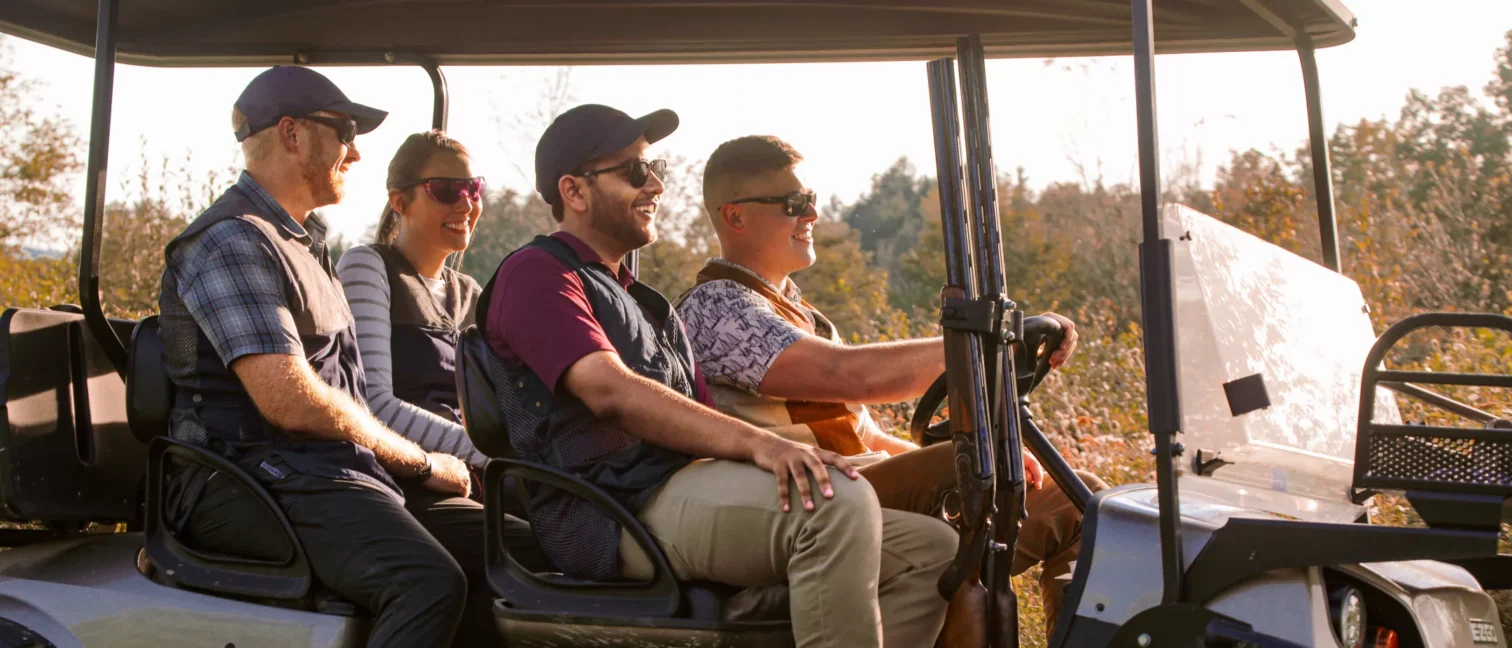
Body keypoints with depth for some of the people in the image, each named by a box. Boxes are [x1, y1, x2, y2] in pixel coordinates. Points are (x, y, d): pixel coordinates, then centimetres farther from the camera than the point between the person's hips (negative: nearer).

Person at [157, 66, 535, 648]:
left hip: (334, 472, 10)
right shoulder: (232, 242, -9)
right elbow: (290, 402, -19)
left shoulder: (304, 241, 25)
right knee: (429, 581, -33)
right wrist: (419, 462, -8)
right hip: (252, 483, -10)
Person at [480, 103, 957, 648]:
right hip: (612, 513, -9)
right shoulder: (534, 274, 3)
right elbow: (612, 393, -15)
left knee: (931, 547, -3)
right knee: (840, 502, -32)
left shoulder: (649, 306, 32)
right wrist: (757, 443, -26)